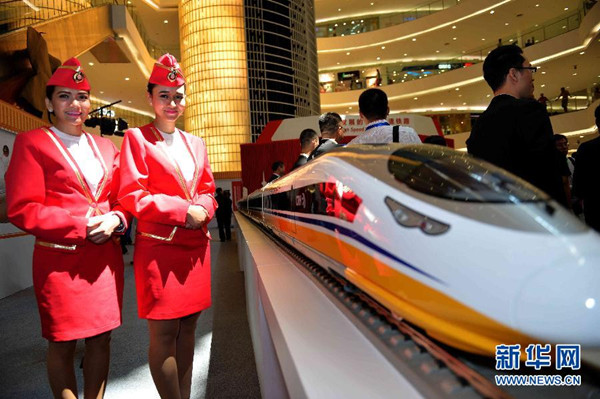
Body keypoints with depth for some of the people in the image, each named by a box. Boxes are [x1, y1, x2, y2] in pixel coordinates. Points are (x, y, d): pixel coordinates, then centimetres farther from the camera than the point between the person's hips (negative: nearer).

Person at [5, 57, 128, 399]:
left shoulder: (106, 147, 13)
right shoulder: (32, 143, -1)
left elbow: (123, 198, 14)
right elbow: (22, 209, -9)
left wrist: (115, 220, -8)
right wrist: (81, 224, -16)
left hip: (105, 258, 5)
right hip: (60, 262, -4)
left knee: (101, 338, 12)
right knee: (63, 344, 8)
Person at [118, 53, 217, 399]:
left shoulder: (196, 143, 16)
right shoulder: (137, 138, -1)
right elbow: (132, 195, -9)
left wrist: (202, 210, -7)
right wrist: (183, 210, -14)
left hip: (196, 247, 6)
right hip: (159, 248, -5)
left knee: (188, 328, 13)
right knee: (163, 334, 1)